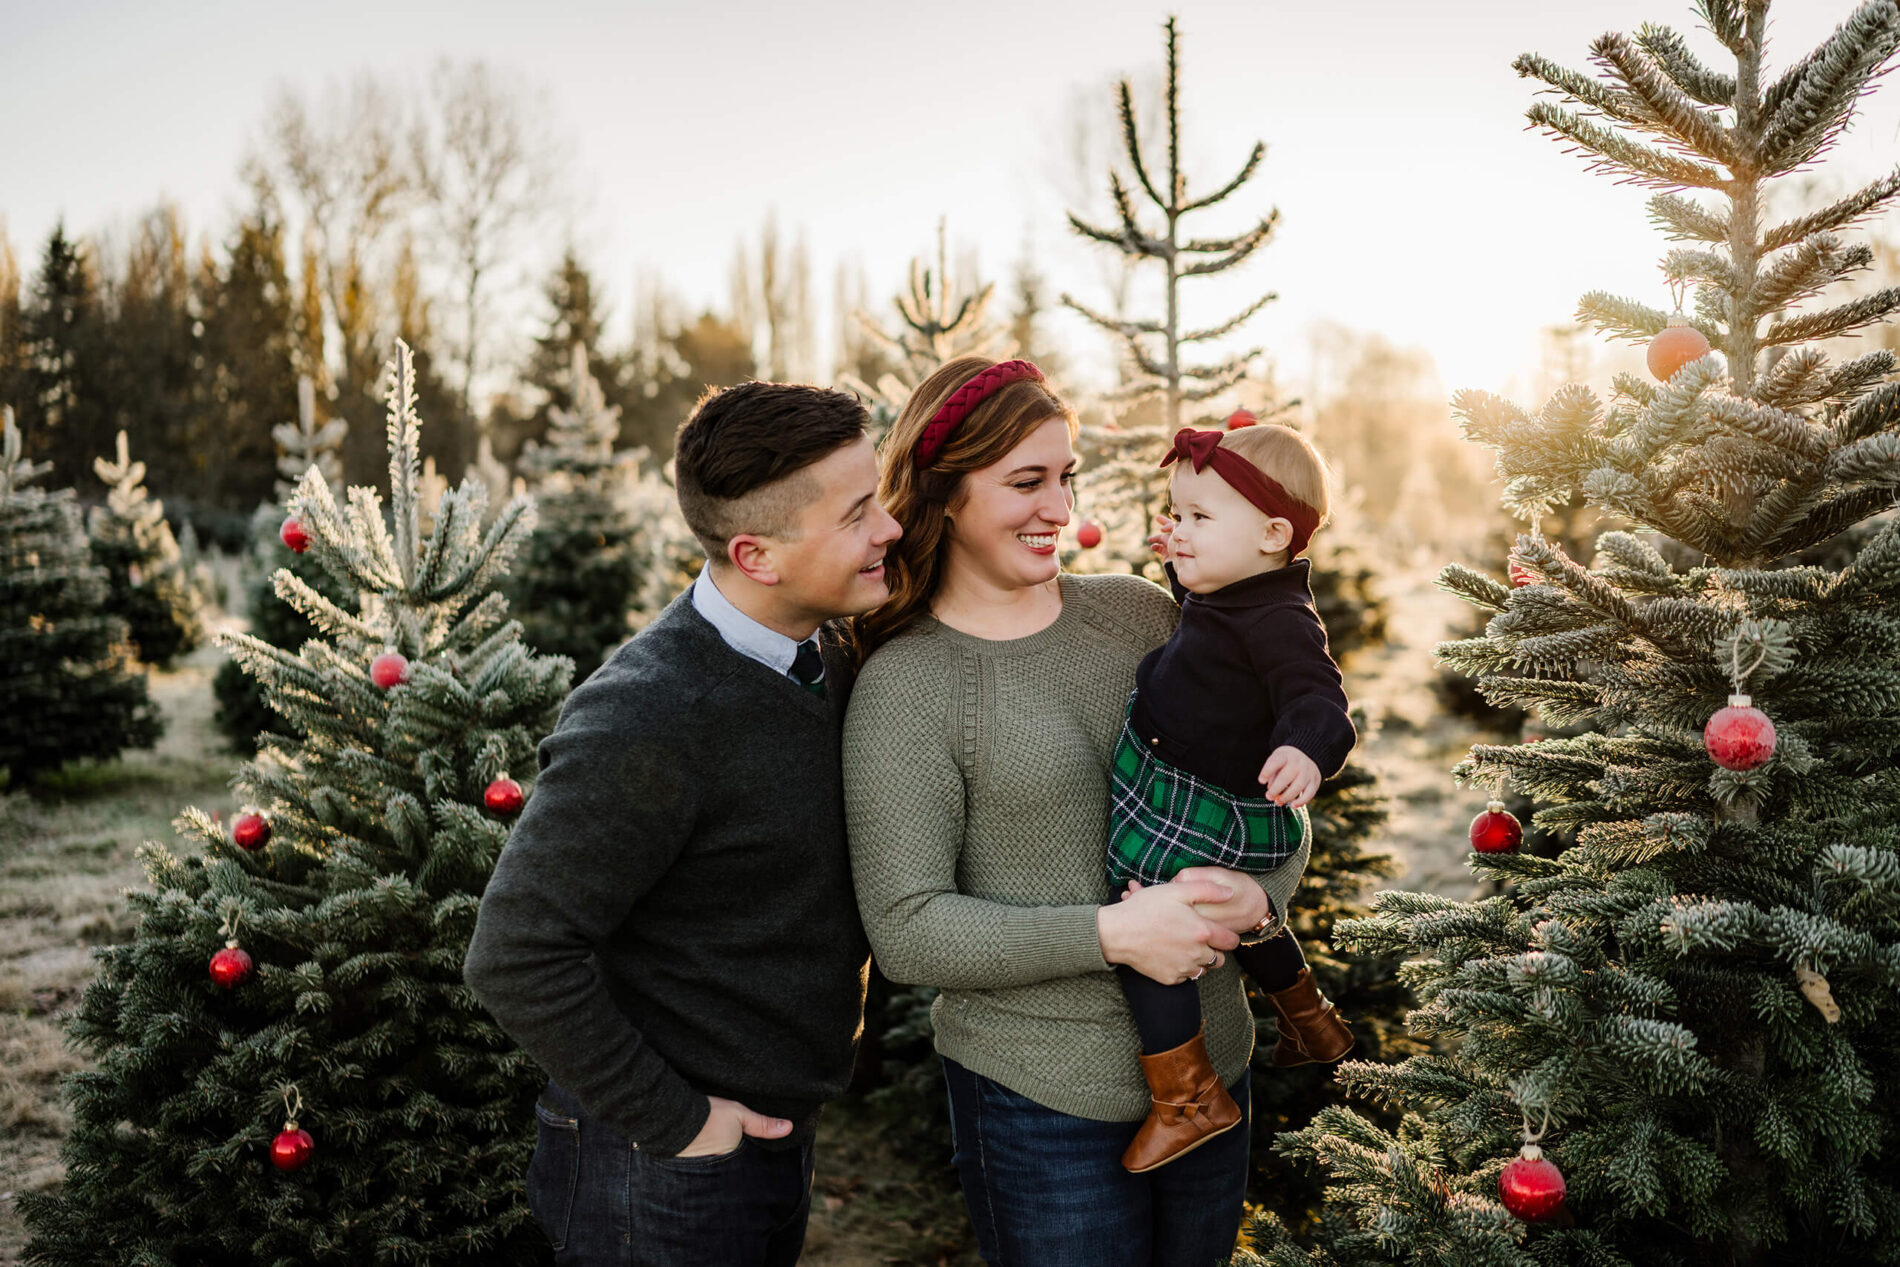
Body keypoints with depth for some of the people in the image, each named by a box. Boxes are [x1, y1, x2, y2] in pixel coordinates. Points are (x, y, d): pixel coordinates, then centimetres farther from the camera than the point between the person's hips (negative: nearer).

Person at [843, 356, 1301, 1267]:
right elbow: (907, 932, -16)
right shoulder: (903, 684, -13)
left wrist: (1257, 895, -14)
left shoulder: (1142, 615, 1)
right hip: (1042, 1100, -5)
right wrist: (1111, 932, -23)